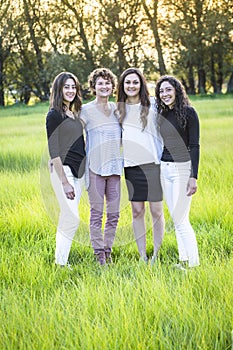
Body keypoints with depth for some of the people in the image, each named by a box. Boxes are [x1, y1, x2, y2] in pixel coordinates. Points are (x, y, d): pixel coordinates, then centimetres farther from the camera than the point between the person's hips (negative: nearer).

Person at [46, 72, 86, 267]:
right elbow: (54, 150, -13)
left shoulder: (75, 114, 15)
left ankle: (62, 260, 15)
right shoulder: (55, 115, -8)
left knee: (67, 219, 9)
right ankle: (60, 264, -3)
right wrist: (64, 181, -17)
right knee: (72, 219, -11)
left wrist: (86, 172, 13)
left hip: (79, 170, 8)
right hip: (63, 170, -7)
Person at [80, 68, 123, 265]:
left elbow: (124, 136, 24)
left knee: (114, 213, 6)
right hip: (95, 167, -4)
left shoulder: (116, 108, 12)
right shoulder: (86, 110, -1)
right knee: (97, 213, -2)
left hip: (115, 166, 4)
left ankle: (108, 251, 17)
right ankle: (99, 253, 5)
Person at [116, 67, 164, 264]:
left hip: (152, 165, -3)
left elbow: (160, 135, 3)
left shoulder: (151, 108, 1)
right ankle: (142, 257, 13)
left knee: (156, 211, 0)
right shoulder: (118, 110, 9)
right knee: (137, 212, 5)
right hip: (130, 166, 3)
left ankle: (157, 255, 9)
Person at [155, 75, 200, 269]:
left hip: (182, 168, -6)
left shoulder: (188, 112, -7)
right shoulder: (161, 114, 10)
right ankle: (184, 259, 18)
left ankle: (193, 262, 2)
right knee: (176, 218, 10)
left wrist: (193, 176, -16)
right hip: (164, 169, 6)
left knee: (180, 219, -7)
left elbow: (194, 146, -10)